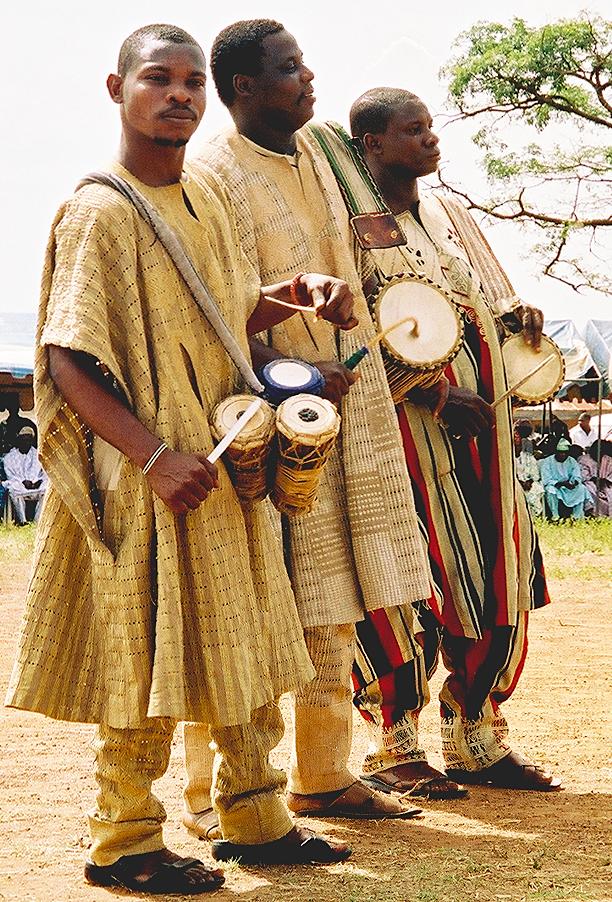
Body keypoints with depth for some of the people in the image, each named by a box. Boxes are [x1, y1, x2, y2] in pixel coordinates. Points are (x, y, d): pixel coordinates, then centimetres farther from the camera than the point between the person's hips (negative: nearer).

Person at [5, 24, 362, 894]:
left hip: (224, 463, 8)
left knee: (246, 646, 13)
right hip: (142, 475, -8)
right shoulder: (98, 214, -13)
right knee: (149, 657, -2)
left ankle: (254, 818, 26)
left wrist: (300, 293, 2)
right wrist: (154, 458, -25)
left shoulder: (209, 201, 10)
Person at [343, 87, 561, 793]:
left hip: (481, 425, 7)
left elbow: (493, 301, 23)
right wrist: (434, 395, -18)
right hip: (402, 428, -7)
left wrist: (518, 313, -1)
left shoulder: (450, 215, 16)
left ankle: (476, 739, 17)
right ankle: (394, 746, 8)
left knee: (495, 582, 6)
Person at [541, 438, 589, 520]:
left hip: (568, 488, 4)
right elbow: (546, 480, -15)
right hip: (554, 486, -3)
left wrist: (574, 483, -27)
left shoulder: (572, 461, 4)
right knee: (550, 489, -36)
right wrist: (561, 483, -30)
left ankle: (577, 515, -20)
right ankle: (555, 516, -27)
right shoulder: (548, 462, -8)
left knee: (581, 488, -22)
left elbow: (577, 477, -2)